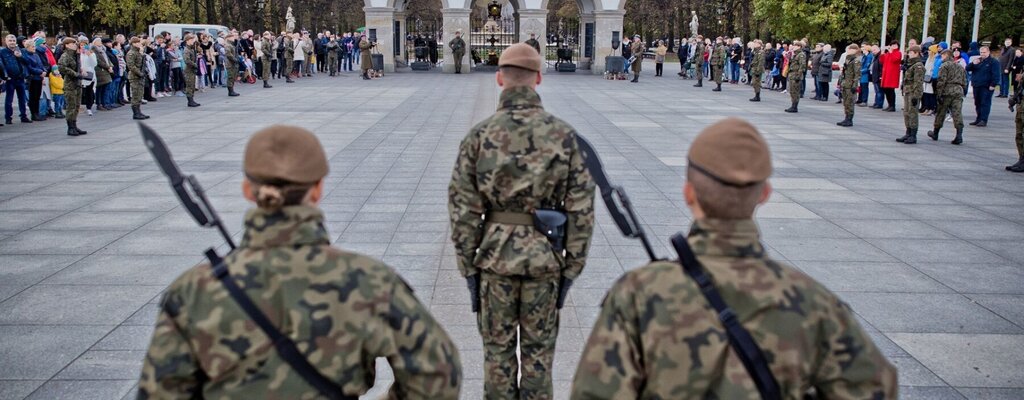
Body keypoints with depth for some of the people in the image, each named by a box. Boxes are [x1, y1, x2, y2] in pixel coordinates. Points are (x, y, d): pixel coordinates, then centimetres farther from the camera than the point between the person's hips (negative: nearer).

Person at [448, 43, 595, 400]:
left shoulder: (480, 135, -7)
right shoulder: (563, 134, -6)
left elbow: (463, 208, -7)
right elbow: (581, 208, -6)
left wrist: (467, 265, 2)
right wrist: (573, 265, 3)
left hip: (495, 256, 0)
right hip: (545, 258, 0)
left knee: (497, 349, 14)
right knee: (538, 352, 13)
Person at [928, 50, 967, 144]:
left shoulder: (945, 66, -4)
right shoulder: (960, 67, 18)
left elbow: (941, 81, -13)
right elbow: (964, 82, 18)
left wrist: (939, 94, -14)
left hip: (947, 91, -5)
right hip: (959, 91, 5)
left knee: (941, 113, 8)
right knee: (957, 113, -2)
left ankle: (935, 133, 22)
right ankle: (959, 135, -15)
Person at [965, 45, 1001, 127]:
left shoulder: (993, 62, -4)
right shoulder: (977, 60, 17)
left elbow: (995, 74, -10)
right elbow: (968, 69, 11)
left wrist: (993, 84, -18)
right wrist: (973, 63, -8)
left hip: (986, 87, -7)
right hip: (976, 86, 7)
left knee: (985, 103, -8)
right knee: (977, 103, 12)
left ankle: (983, 120, -9)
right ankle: (978, 119, 20)